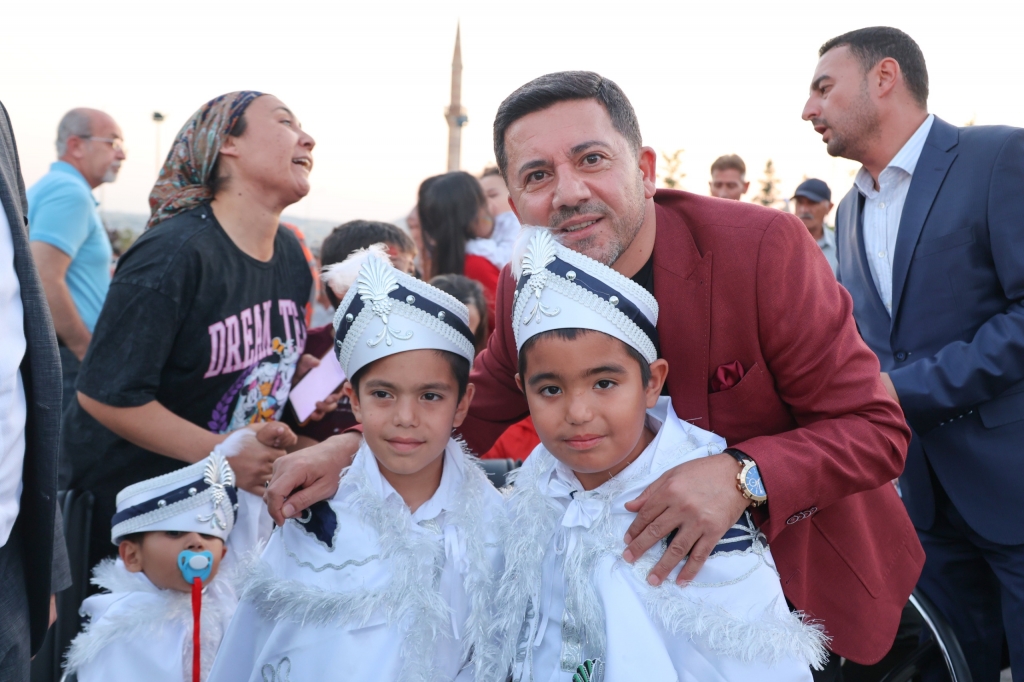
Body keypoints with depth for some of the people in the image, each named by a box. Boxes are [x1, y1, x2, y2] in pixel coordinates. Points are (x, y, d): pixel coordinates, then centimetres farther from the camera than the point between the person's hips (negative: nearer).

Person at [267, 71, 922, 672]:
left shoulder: (762, 246, -26)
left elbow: (876, 428, -21)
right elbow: (478, 409, 4)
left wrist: (742, 475, -39)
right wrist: (358, 446, -14)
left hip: (806, 579, -2)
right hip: (647, 568, 3)